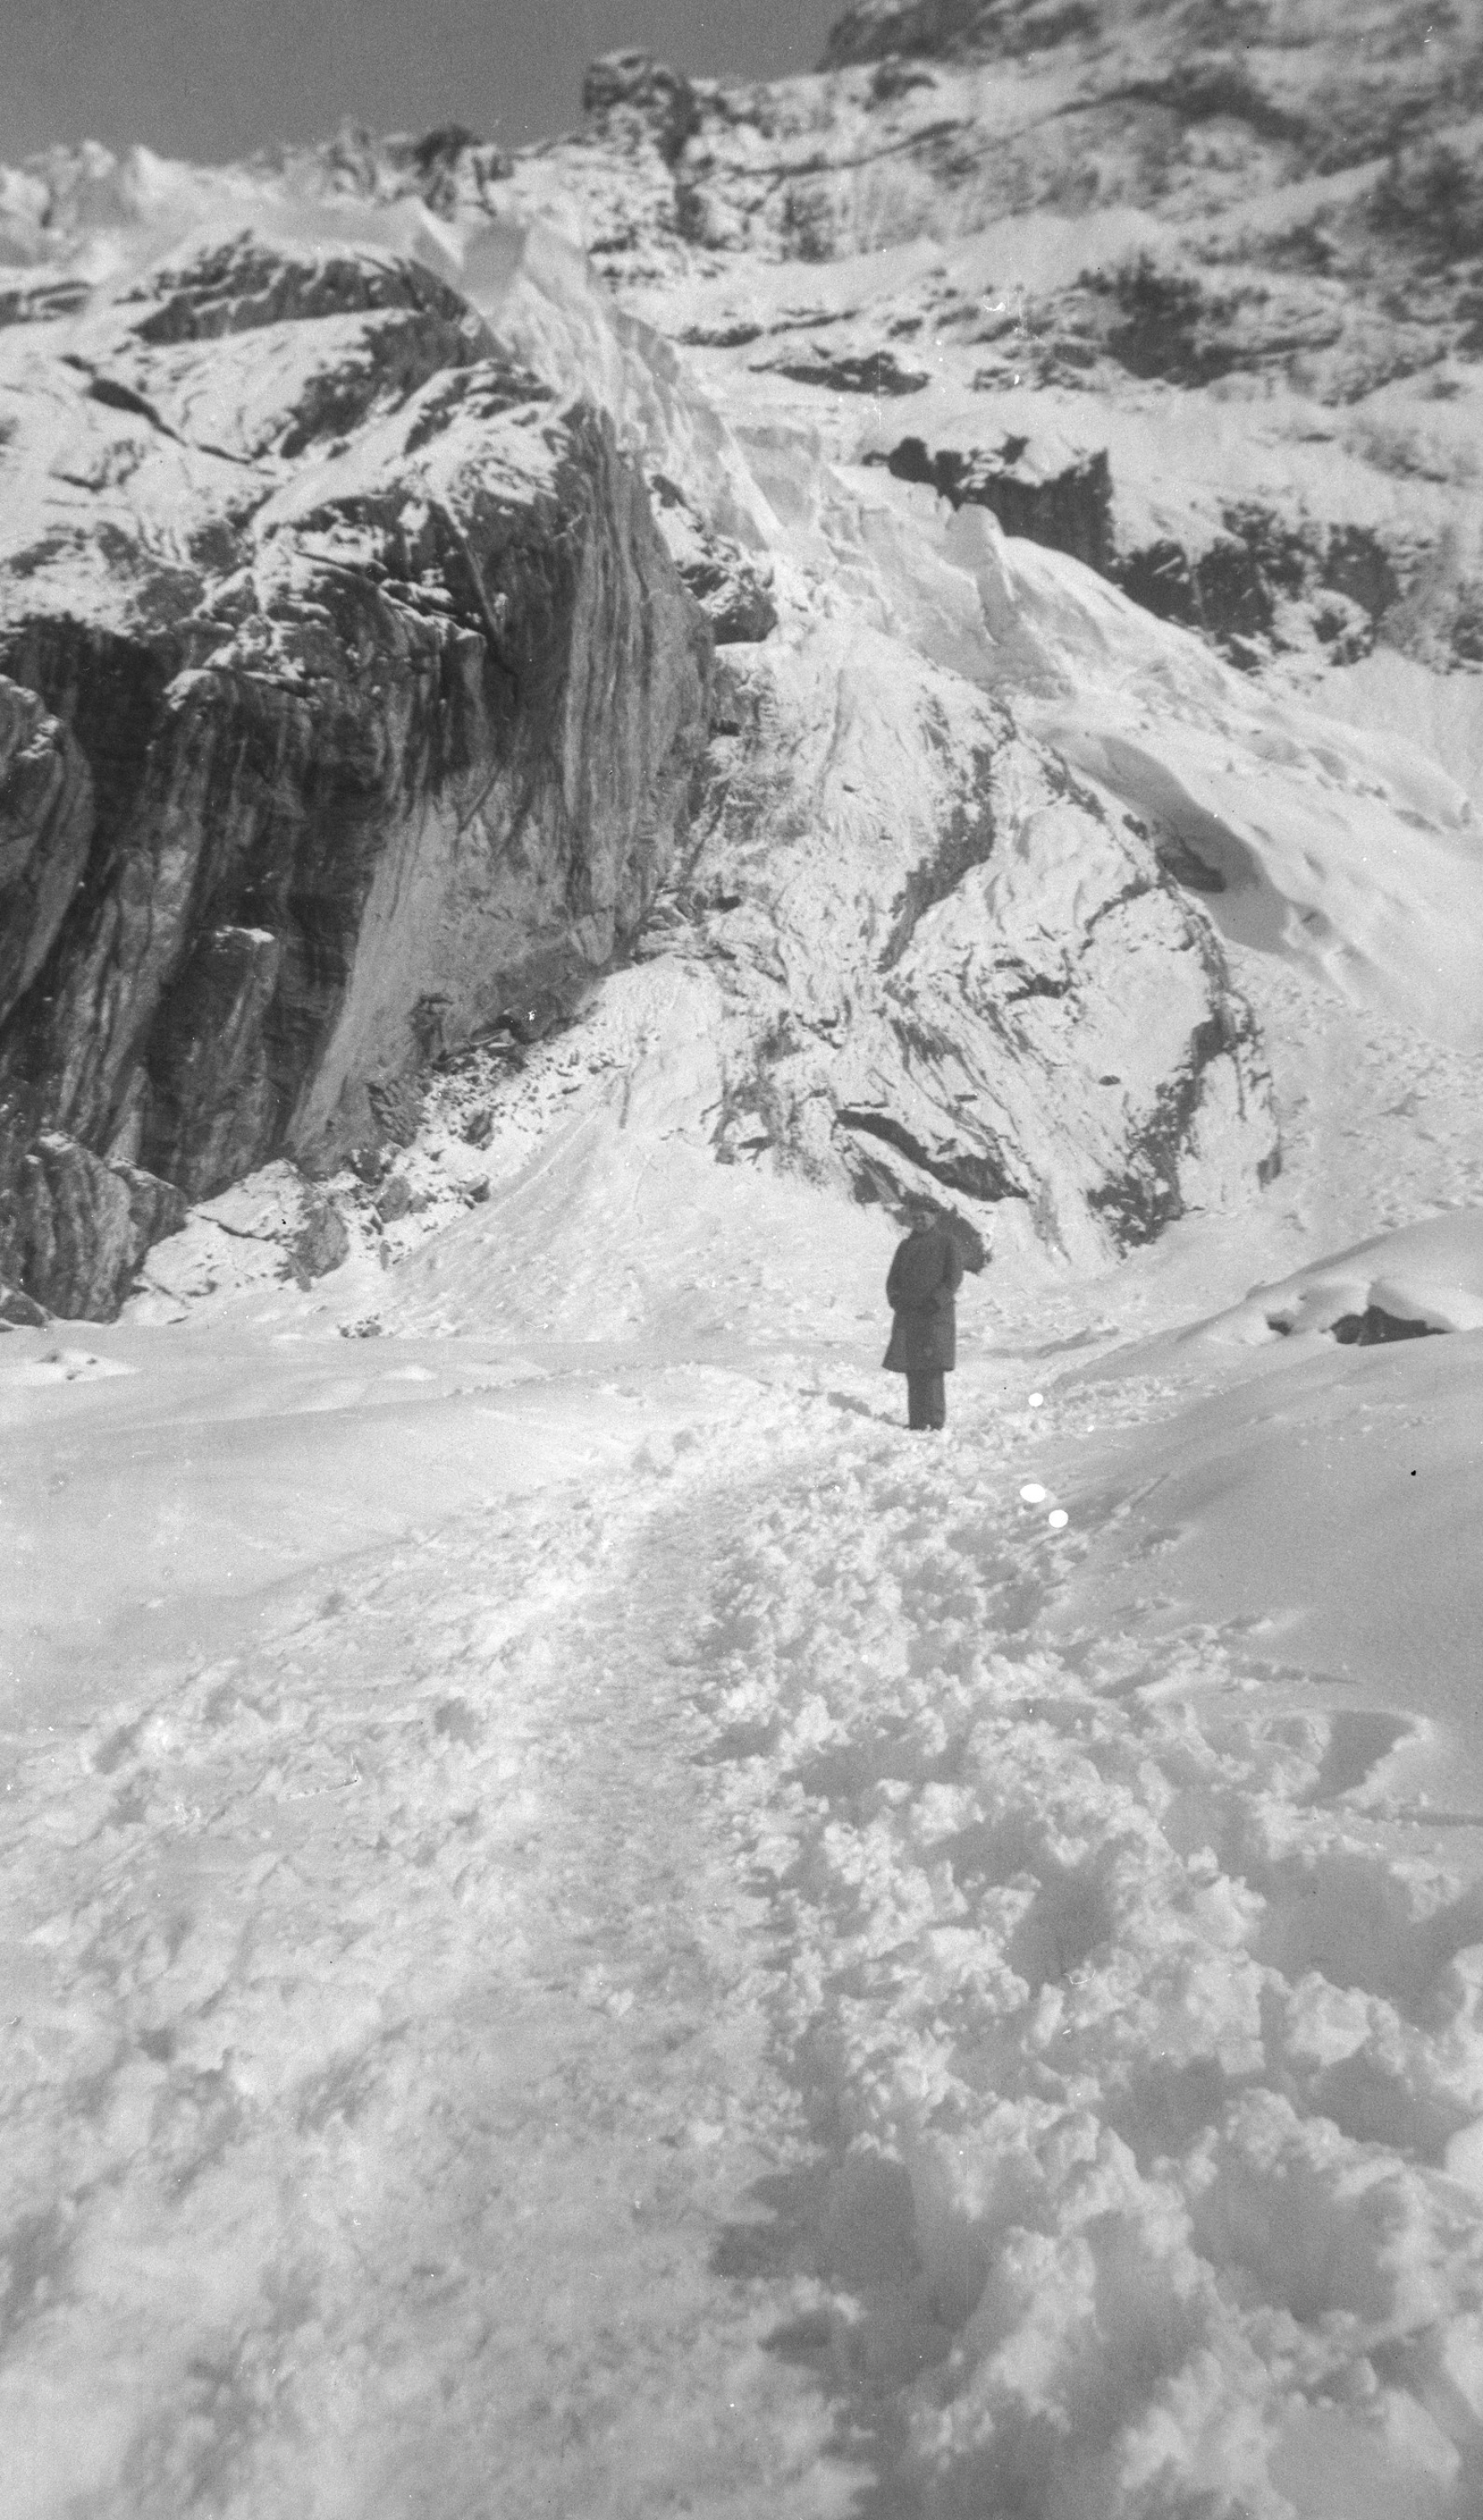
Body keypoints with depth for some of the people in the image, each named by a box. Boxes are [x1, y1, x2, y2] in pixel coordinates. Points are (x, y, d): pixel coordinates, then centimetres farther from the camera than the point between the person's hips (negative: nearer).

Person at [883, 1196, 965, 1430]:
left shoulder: (945, 1243, 4)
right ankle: (917, 1422, 5)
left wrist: (936, 1301, -15)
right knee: (913, 1371, 2)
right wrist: (896, 1299, -3)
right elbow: (893, 1278, 17)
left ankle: (933, 1422, -10)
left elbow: (954, 1276, -4)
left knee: (931, 1369, -11)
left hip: (936, 1315, -5)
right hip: (908, 1316, 5)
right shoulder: (905, 1246, 18)